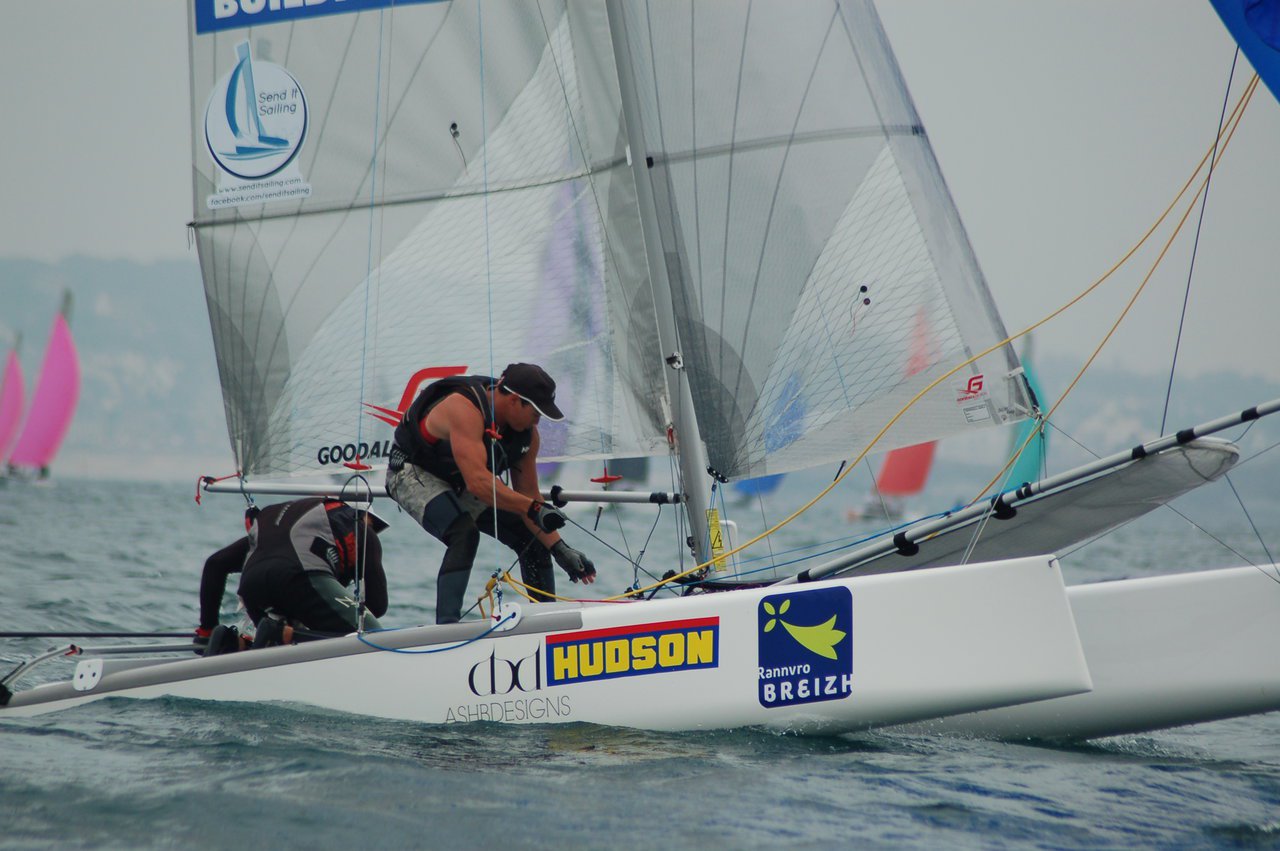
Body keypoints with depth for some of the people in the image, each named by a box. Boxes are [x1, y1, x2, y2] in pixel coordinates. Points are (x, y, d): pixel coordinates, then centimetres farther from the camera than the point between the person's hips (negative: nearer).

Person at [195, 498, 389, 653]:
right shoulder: (361, 530, 29)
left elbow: (215, 564, 37)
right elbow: (378, 605, 20)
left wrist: (206, 628, 39)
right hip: (303, 576, -6)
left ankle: (230, 642, -2)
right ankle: (285, 635, -21)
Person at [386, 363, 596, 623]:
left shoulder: (527, 433, -10)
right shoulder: (465, 409, -35)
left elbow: (527, 495, -4)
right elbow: (478, 482, -44)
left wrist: (560, 548, -13)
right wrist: (533, 508, -45)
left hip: (461, 485, 8)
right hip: (414, 473, -8)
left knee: (533, 538, 3)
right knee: (465, 534, -34)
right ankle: (446, 626, -35)